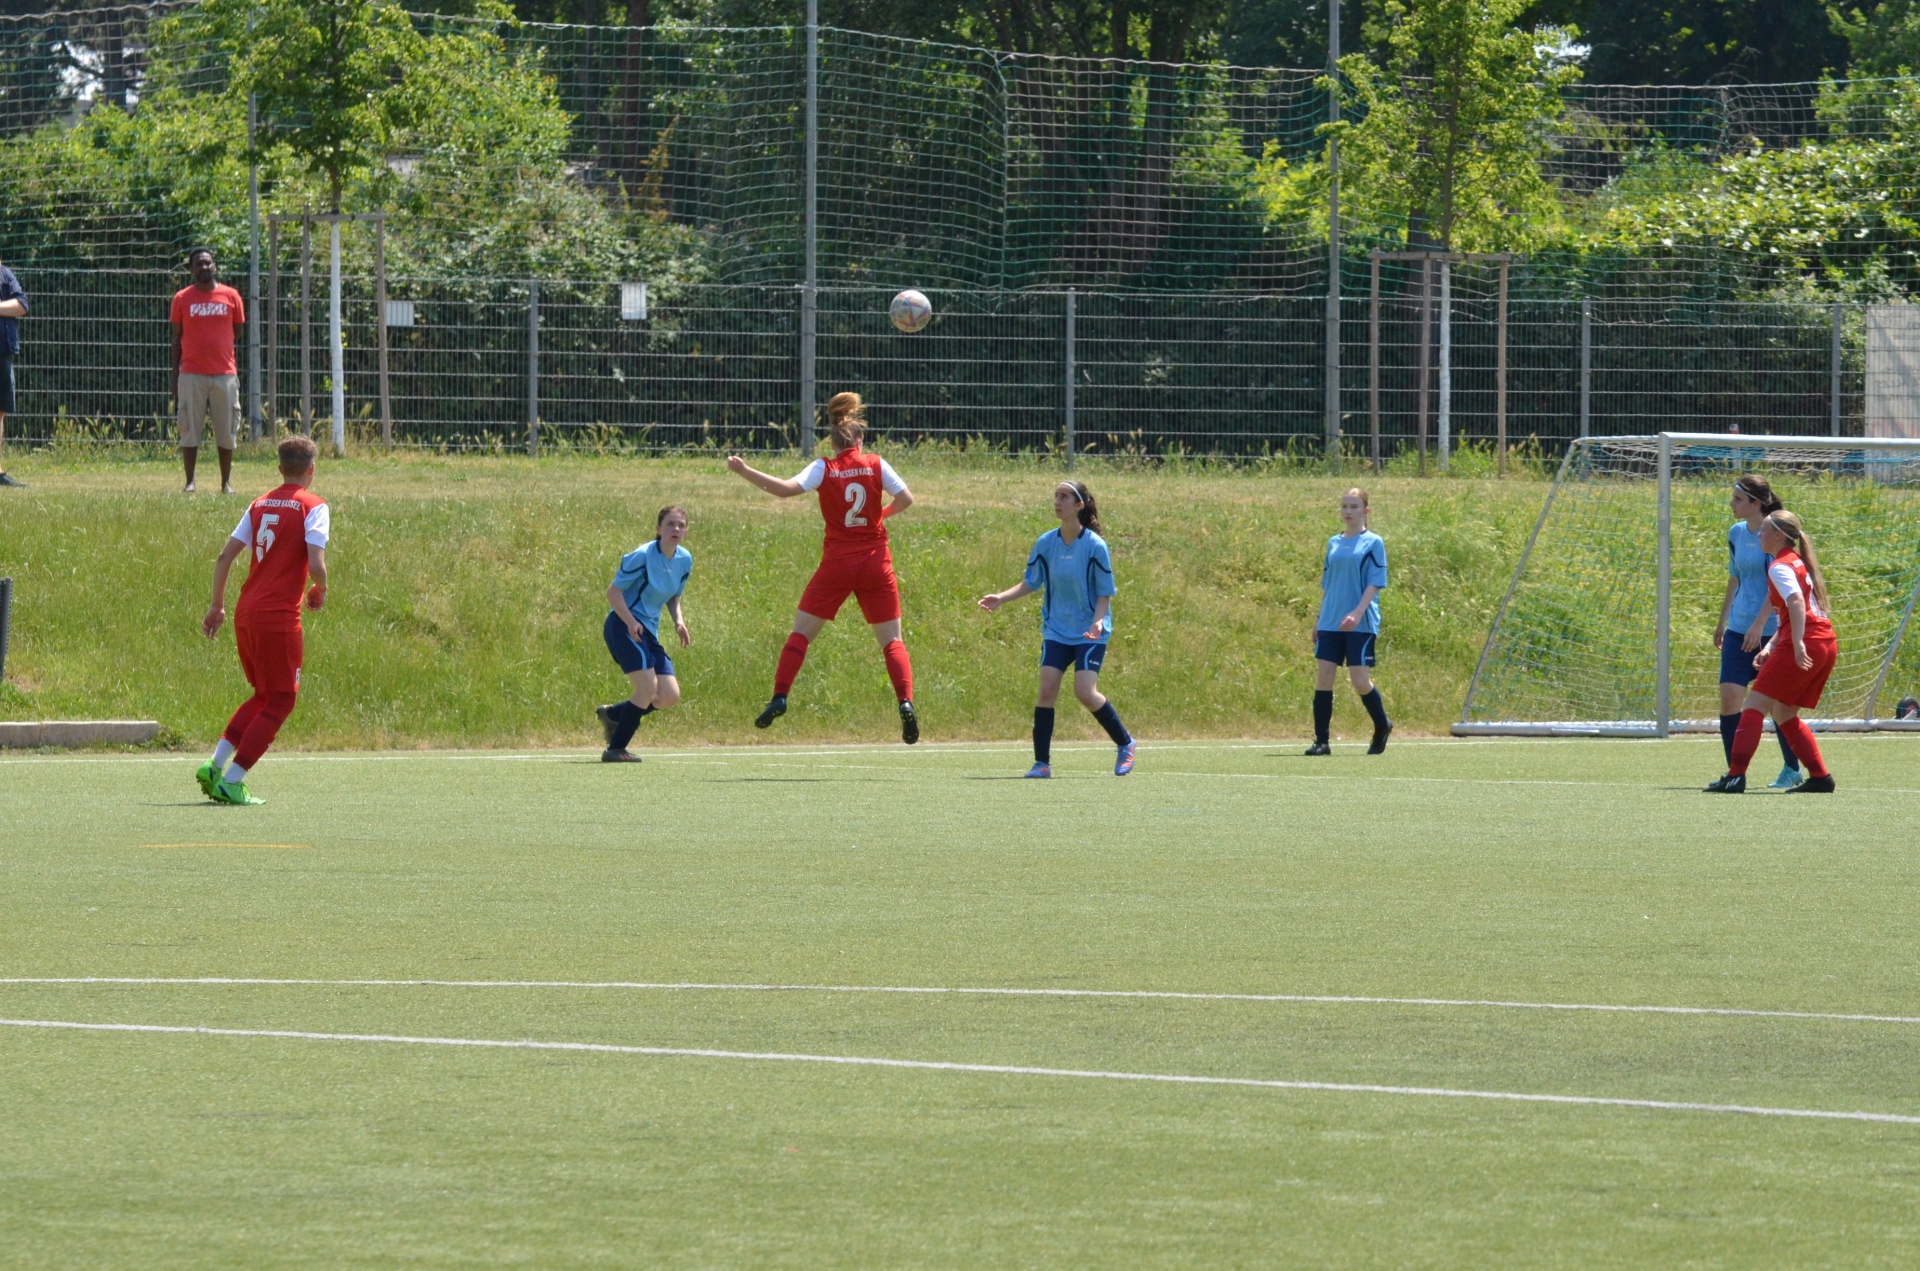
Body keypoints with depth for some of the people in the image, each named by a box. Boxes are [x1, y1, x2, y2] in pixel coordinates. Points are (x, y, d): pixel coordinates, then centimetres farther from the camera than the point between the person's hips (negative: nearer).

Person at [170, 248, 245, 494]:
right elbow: (177, 338, 6)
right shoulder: (182, 298, 3)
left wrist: (217, 348, 8)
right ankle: (190, 482, 4)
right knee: (189, 430, -1)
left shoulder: (230, 296, 4)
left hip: (225, 373, 1)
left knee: (226, 432, 4)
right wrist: (175, 376, 4)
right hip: (191, 374, -1)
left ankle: (226, 483, 12)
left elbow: (237, 331, 15)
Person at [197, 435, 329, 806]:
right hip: (280, 615, -7)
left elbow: (225, 556, 10)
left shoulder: (260, 505, 13)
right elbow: (316, 564, -16)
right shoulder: (313, 507, -5)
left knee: (264, 695, 22)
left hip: (245, 612, 7)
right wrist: (320, 591, 5)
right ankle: (231, 781, -3)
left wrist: (217, 606, 17)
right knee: (280, 702, 4)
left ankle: (216, 764, 10)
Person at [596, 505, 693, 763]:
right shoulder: (643, 556, -14)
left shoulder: (685, 560, 7)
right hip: (623, 625, -8)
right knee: (648, 688, -20)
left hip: (649, 632, 8)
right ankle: (615, 750, -9)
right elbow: (613, 591, -11)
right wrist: (631, 622, -24)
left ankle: (612, 714, 21)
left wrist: (679, 621, 2)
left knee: (670, 696, -2)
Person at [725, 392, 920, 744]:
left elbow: (786, 489, -18)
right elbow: (905, 499, -6)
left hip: (837, 563, -1)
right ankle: (906, 702, -13)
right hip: (876, 563, 1)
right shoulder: (876, 465, -1)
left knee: (801, 632, 8)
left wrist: (745, 471, -15)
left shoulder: (824, 468, -5)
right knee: (891, 640, 6)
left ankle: (779, 698, -4)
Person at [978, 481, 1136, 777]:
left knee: (1085, 692, -15)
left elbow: (1105, 593, -7)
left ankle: (1126, 744, 7)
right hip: (1056, 630, 4)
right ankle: (1042, 762, -5)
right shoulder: (1046, 543, -1)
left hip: (1090, 633, -4)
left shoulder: (1094, 546, -12)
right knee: (1047, 687, -10)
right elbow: (1031, 583, 10)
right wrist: (1001, 598, -4)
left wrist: (1098, 620, -24)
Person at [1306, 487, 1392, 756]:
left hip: (1361, 624, -5)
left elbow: (1374, 583, -9)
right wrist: (1319, 620, 16)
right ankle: (1321, 741, 0)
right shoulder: (1333, 543, 13)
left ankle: (1382, 726, 21)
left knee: (1360, 680, -6)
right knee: (1323, 677, -3)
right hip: (1330, 623, 5)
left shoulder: (1373, 543, -3)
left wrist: (1357, 613, -21)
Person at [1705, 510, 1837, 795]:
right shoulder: (1799, 562, 22)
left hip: (1804, 649, -9)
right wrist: (1770, 647, 17)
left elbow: (1796, 602, -24)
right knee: (1783, 713, 18)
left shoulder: (1780, 567, -7)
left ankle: (1735, 777, -14)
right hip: (1827, 644, 9)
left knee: (1755, 705, -6)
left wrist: (1798, 643, -33)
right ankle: (1820, 778, 11)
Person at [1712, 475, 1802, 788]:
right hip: (1739, 630, 6)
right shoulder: (1736, 533, 9)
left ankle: (1792, 769, 21)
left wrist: (1759, 624, -24)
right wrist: (1722, 621, 24)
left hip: (1771, 630, -6)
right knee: (1729, 697, -7)